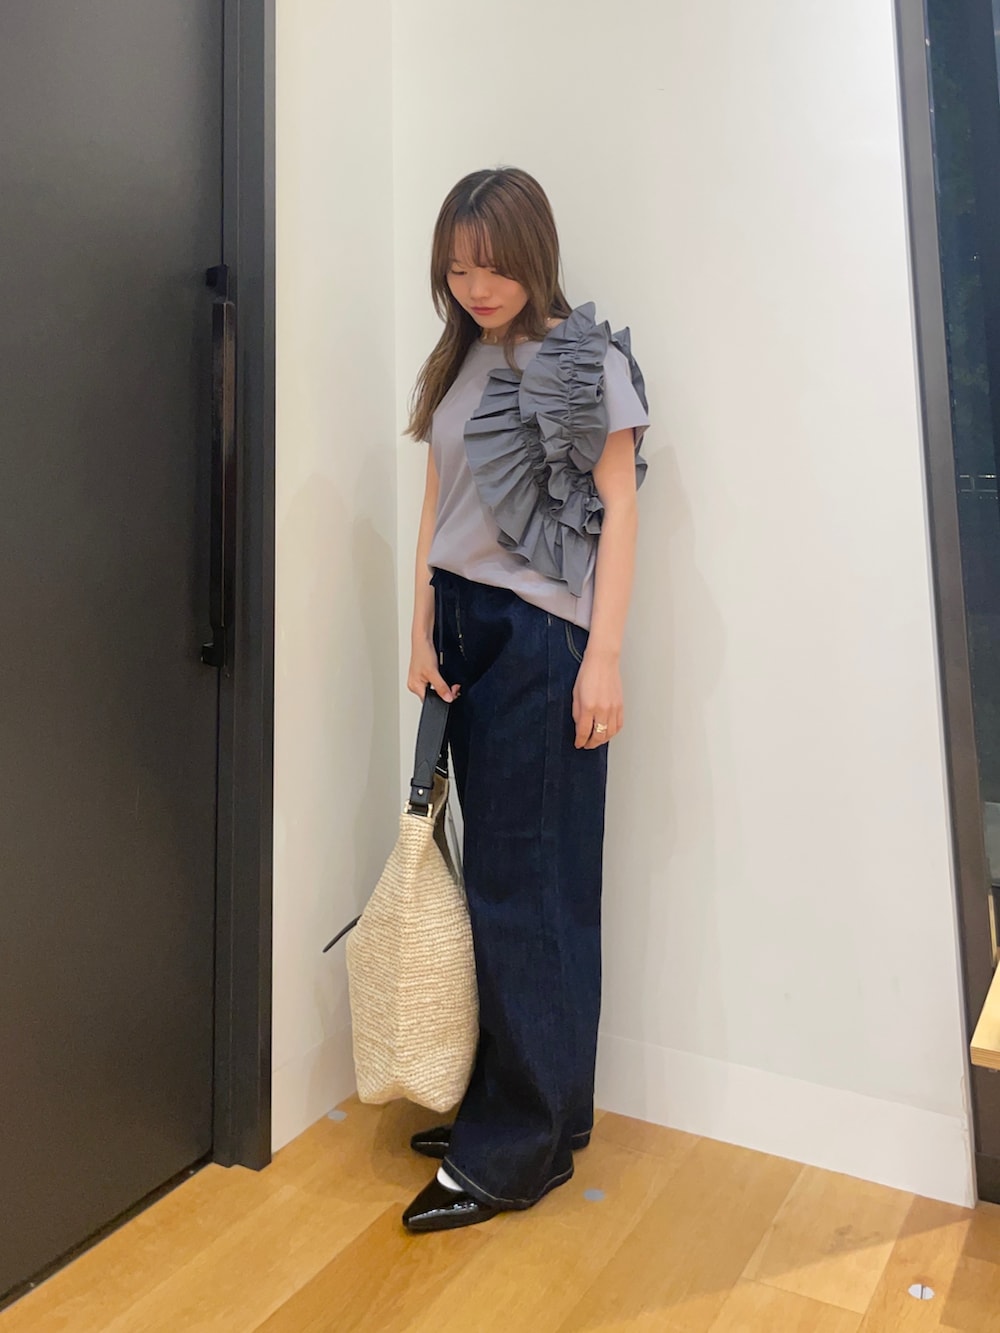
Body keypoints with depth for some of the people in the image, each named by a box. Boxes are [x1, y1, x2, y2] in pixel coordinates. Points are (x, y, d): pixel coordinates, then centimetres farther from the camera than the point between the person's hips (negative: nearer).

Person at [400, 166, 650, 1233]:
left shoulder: (586, 360, -2)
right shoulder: (457, 363, 17)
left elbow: (618, 508, -6)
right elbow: (436, 503, 14)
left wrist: (604, 657, -13)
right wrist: (423, 630, 6)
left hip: (542, 636, -6)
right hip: (464, 628, 6)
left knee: (528, 883, -2)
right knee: (492, 871, 9)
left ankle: (520, 1146, 13)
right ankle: (505, 1100, 25)